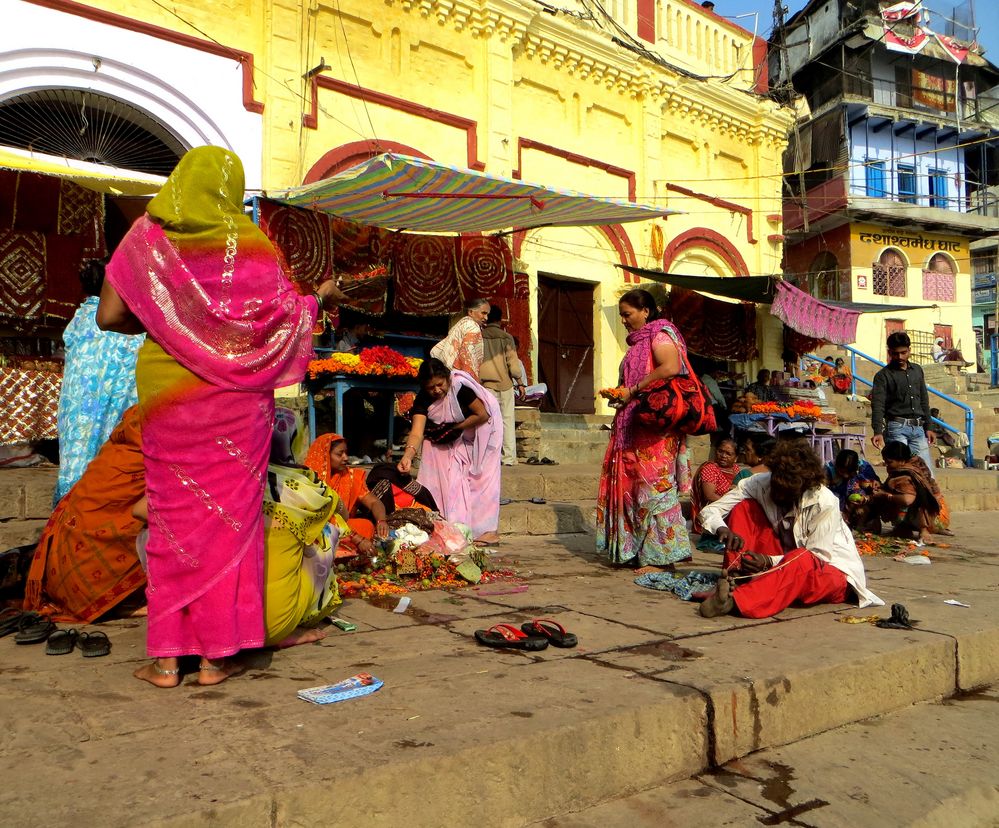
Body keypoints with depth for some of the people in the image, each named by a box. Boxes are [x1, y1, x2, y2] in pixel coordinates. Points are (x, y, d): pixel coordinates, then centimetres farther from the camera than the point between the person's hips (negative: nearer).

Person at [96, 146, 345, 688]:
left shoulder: (146, 238, 2)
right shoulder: (250, 245, -2)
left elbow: (110, 316, -2)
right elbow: (284, 315, -4)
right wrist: (320, 298, 16)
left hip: (166, 398, 2)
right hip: (236, 400, -1)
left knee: (172, 519, 9)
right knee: (230, 517, 5)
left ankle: (166, 658, 13)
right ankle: (218, 654, 10)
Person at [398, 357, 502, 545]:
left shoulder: (460, 387, -33)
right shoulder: (423, 399, -21)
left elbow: (482, 415, -26)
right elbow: (417, 432, -33)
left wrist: (454, 429, -22)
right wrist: (408, 456, -51)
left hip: (481, 429, -5)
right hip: (457, 438, 5)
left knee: (481, 476, -6)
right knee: (452, 477, 0)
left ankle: (487, 530, -2)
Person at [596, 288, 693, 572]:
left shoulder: (660, 334, -6)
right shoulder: (639, 341, 23)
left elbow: (670, 368, -23)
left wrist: (632, 390, -18)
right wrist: (620, 394, 11)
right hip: (635, 426, 10)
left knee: (655, 485, -8)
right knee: (633, 486, 7)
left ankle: (660, 557, -3)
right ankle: (638, 551, 13)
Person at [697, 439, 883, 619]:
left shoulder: (825, 503, -24)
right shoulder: (760, 484, -15)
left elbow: (819, 557, -20)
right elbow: (709, 510, -14)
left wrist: (769, 562, -33)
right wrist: (721, 529, -38)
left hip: (831, 570, -4)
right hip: (784, 565, 4)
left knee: (802, 560, -41)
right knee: (744, 508, -14)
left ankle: (735, 601, -54)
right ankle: (733, 582, -28)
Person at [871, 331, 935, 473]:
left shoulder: (917, 370, 17)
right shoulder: (883, 375, -1)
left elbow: (924, 401, 23)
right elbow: (878, 406, -10)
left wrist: (928, 428, 18)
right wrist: (878, 432, -23)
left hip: (918, 429, 5)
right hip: (897, 428, -5)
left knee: (927, 473, 2)